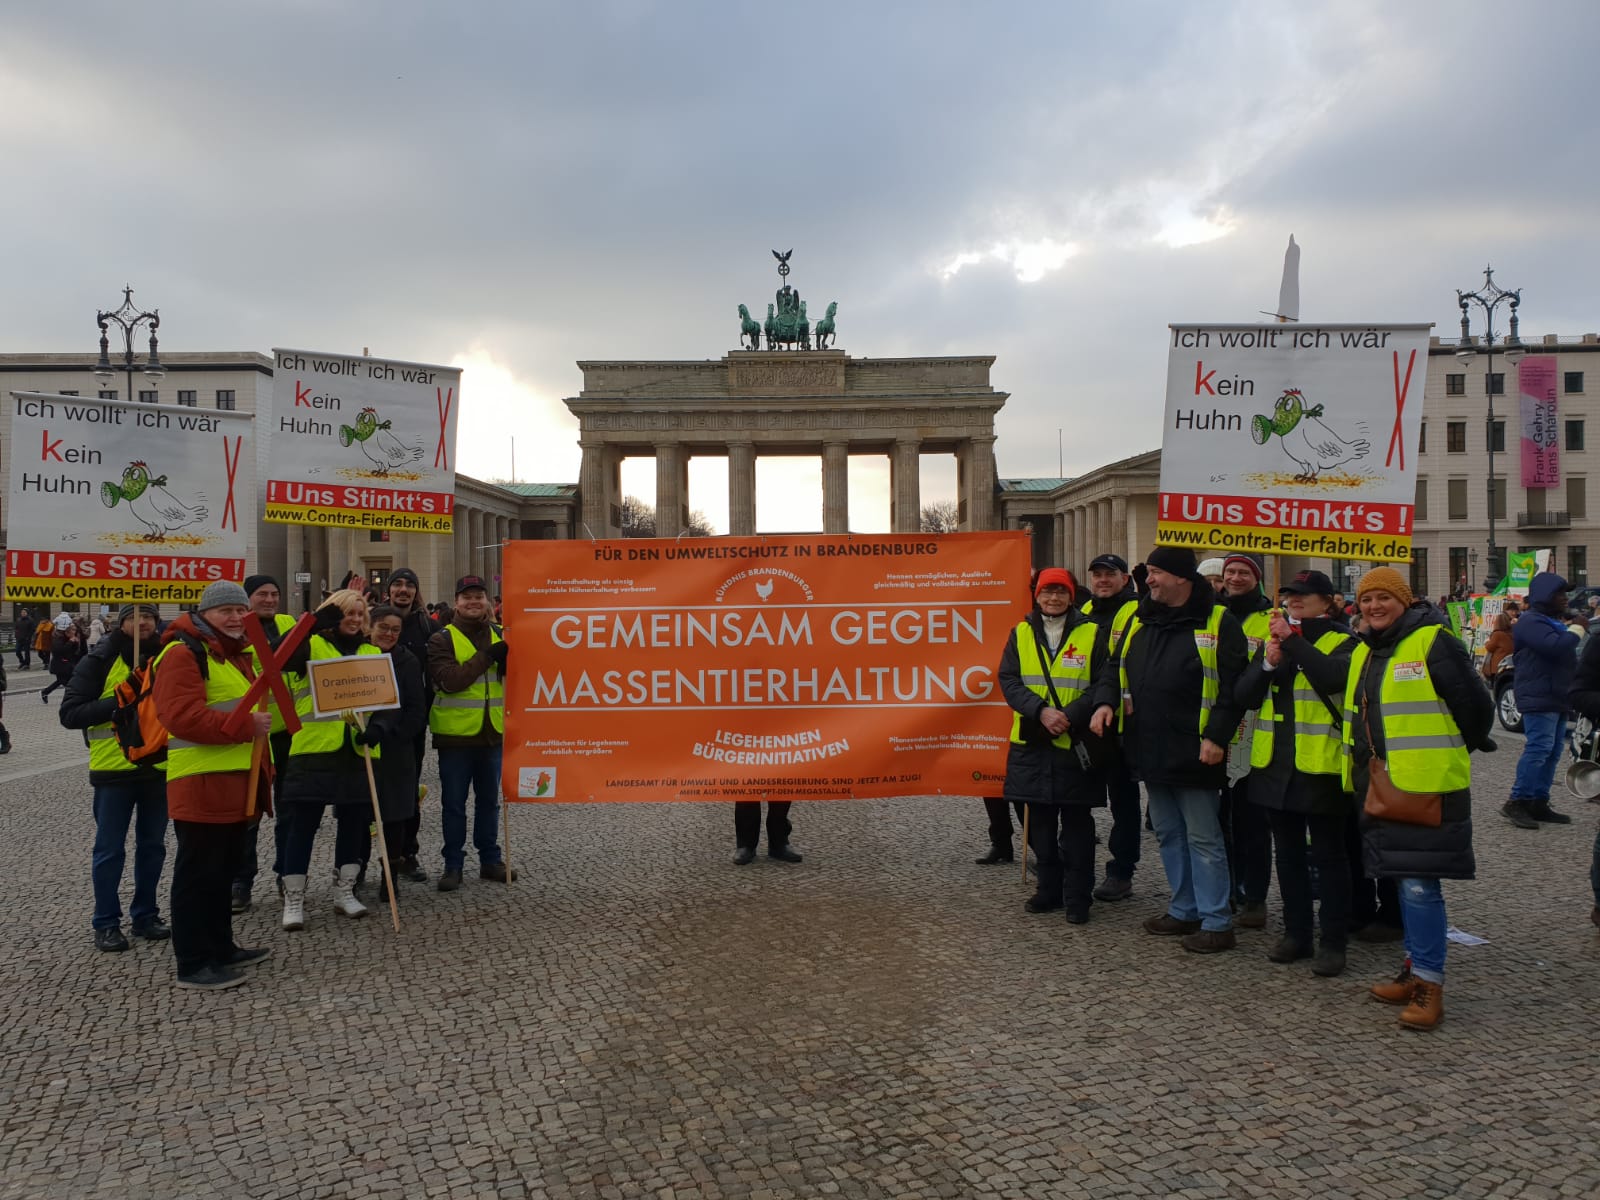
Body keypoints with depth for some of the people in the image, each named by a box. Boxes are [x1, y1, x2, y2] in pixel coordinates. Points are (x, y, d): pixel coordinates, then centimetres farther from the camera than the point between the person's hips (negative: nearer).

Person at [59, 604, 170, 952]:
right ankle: (106, 924, 16)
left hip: (159, 768, 3)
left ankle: (145, 915, 25)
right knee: (109, 850, 4)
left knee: (152, 846, 12)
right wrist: (116, 703, -21)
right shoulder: (100, 661, -5)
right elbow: (69, 713, -9)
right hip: (114, 770, -3)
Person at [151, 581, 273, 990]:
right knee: (198, 874, -3)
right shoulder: (184, 653, -13)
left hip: (237, 783, 10)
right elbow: (182, 716, -24)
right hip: (201, 786, -10)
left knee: (221, 871, 18)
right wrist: (246, 726, -25)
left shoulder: (236, 654, 19)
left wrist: (264, 768, 22)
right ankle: (193, 964, 5)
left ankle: (221, 948, 29)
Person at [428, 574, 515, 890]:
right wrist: (486, 657, -22)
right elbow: (449, 680, -19)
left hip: (492, 731, 4)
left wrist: (509, 659, -14)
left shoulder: (498, 635, 8)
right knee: (453, 802, 6)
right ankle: (453, 864, 17)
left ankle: (490, 859, 26)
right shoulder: (442, 639, -5)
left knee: (489, 800, 14)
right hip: (455, 732, -4)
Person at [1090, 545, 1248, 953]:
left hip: (1193, 755, -7)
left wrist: (1217, 736, -18)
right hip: (1151, 751, 7)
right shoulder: (1140, 622, 11)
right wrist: (1106, 701, -1)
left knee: (1203, 839, -1)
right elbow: (1115, 668, 18)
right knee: (1168, 834, 16)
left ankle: (1216, 923, 7)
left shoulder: (1217, 623, -9)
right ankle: (1184, 911, 28)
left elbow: (1233, 686, -12)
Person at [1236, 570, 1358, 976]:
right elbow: (1245, 695, 5)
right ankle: (1296, 933, 24)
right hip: (1276, 763, 6)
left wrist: (1293, 641, -24)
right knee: (1288, 854, 13)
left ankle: (1334, 943, 10)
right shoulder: (1274, 638, 13)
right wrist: (1268, 664, -12)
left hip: (1321, 764, -6)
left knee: (1328, 855, 2)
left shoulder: (1342, 643, -3)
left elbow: (1333, 677, -26)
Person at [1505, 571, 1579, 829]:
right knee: (1539, 748, -15)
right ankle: (1517, 802, -13)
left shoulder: (1554, 622, 24)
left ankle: (1539, 803, 13)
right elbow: (1555, 646, -26)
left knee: (1553, 752, 9)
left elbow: (1566, 656, 28)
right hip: (1539, 699, -10)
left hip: (1557, 699, 10)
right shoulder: (1531, 623, -11)